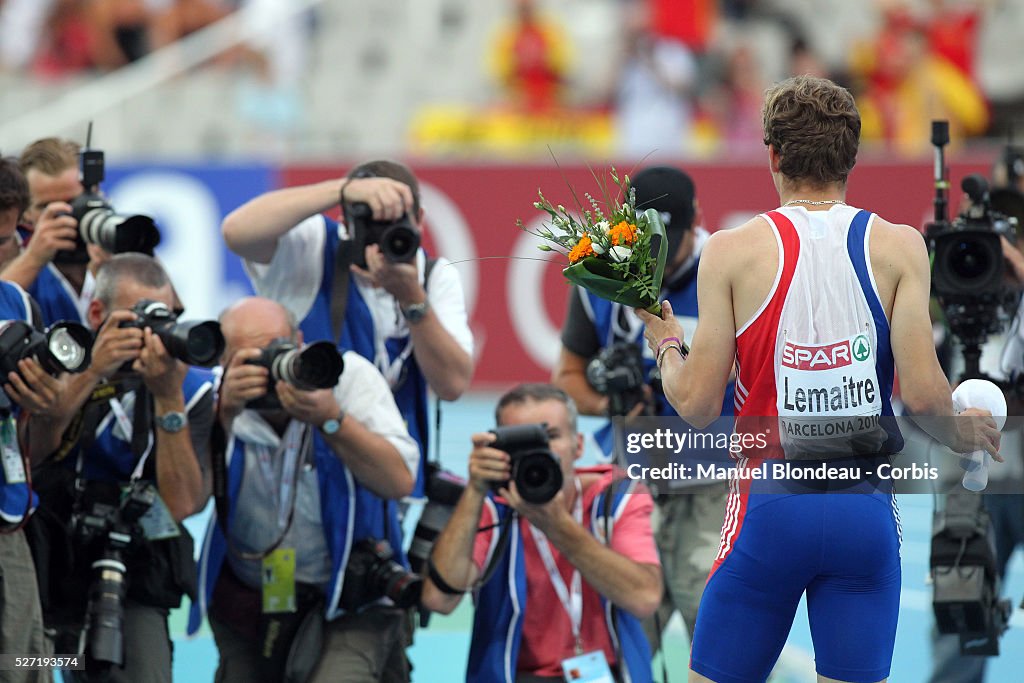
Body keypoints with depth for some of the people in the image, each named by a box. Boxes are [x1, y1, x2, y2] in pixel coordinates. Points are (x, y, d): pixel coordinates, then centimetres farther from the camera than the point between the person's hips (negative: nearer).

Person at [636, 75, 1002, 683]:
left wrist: (665, 342, 17)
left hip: (769, 507, -1)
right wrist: (965, 434, 13)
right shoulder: (898, 246, -1)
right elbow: (922, 394, -8)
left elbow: (697, 404, -3)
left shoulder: (731, 251, -2)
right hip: (866, 508, 1)